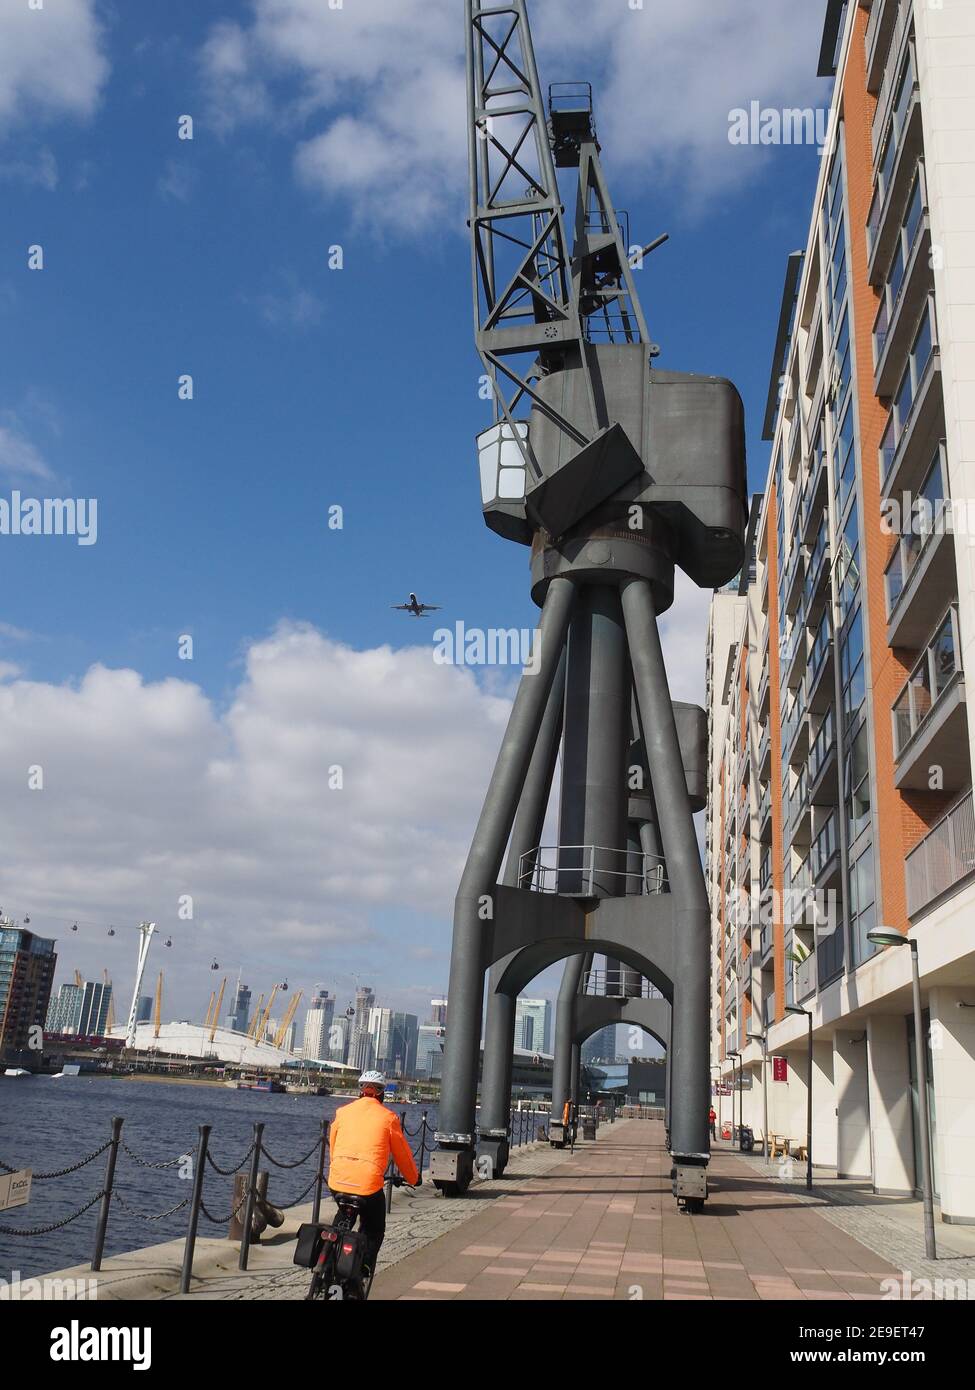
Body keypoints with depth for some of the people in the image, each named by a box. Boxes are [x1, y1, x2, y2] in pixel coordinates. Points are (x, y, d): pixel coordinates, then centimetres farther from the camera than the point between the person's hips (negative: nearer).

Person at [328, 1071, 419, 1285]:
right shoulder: (388, 1117, 5)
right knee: (374, 1232, 17)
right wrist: (413, 1178, 30)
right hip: (369, 1184, -3)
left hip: (337, 1182, 3)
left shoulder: (343, 1112, 11)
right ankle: (364, 1267, -1)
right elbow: (402, 1153, 14)